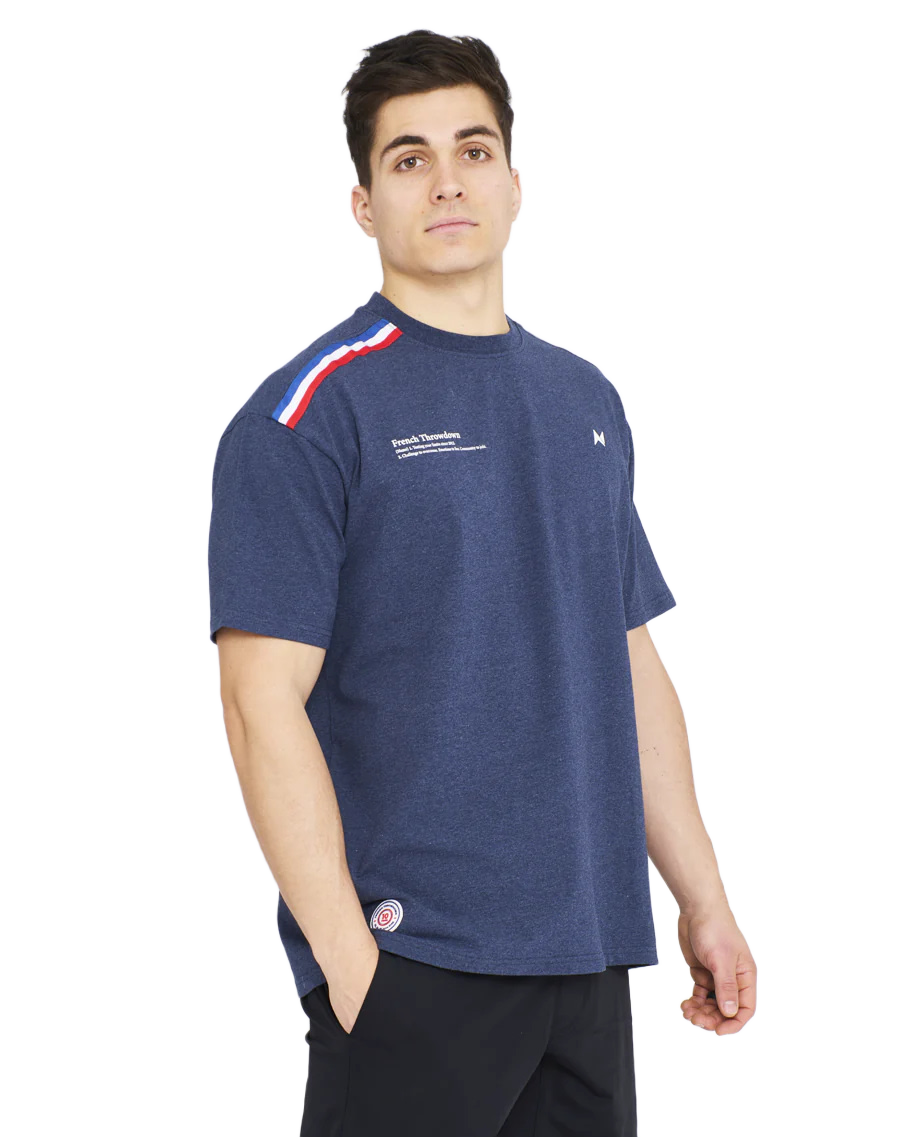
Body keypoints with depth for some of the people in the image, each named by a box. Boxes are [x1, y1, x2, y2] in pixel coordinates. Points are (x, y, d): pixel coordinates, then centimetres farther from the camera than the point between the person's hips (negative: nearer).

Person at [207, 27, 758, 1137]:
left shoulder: (587, 401, 13)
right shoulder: (310, 413, -7)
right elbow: (263, 699, -13)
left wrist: (702, 899, 13)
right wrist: (346, 952, -18)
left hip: (588, 951, 6)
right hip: (410, 959, -6)